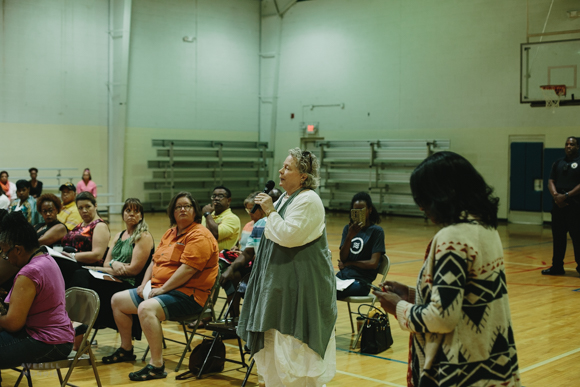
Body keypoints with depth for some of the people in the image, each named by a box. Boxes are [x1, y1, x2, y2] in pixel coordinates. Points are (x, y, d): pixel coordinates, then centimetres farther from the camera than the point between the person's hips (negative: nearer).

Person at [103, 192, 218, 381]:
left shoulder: (199, 236, -13)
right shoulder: (171, 233, 18)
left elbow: (188, 268, -23)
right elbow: (155, 261, 20)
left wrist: (162, 289, -21)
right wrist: (145, 284, 4)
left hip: (187, 294, -10)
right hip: (159, 289, 10)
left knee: (146, 308, -36)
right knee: (117, 300, 12)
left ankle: (157, 366, -31)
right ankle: (126, 349, 26)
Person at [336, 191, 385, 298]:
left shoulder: (376, 231, 0)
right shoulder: (348, 228, 15)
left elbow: (373, 263, -8)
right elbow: (342, 258, 4)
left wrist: (348, 263, 2)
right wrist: (350, 236, -11)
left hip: (360, 281, -5)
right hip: (342, 275, 5)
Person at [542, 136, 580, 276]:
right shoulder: (558, 163, 15)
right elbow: (551, 181, 10)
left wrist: (566, 195, -17)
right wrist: (556, 195, -9)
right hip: (558, 205, 5)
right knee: (558, 237, 8)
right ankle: (557, 267, 16)